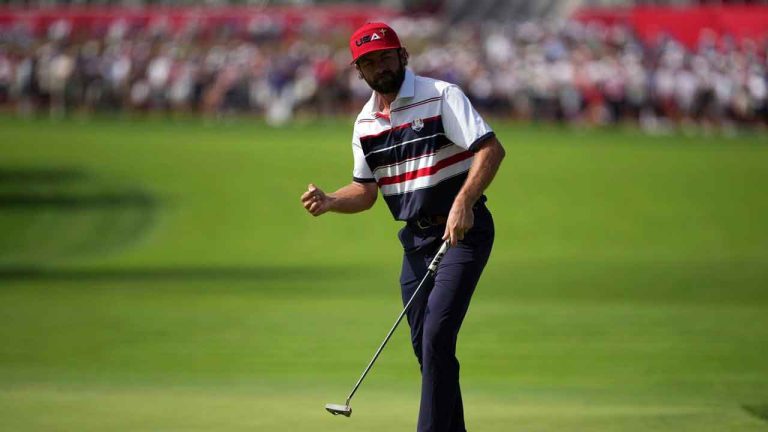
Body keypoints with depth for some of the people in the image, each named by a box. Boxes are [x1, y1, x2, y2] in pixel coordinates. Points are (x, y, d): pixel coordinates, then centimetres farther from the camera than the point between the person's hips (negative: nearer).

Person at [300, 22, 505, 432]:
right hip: (416, 239, 7)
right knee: (423, 344, 8)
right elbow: (365, 190, 16)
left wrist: (463, 203, -31)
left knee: (436, 335, -17)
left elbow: (491, 149, -19)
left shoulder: (440, 96, -11)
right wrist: (329, 201, -4)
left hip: (462, 232, -7)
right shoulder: (365, 122, 9)